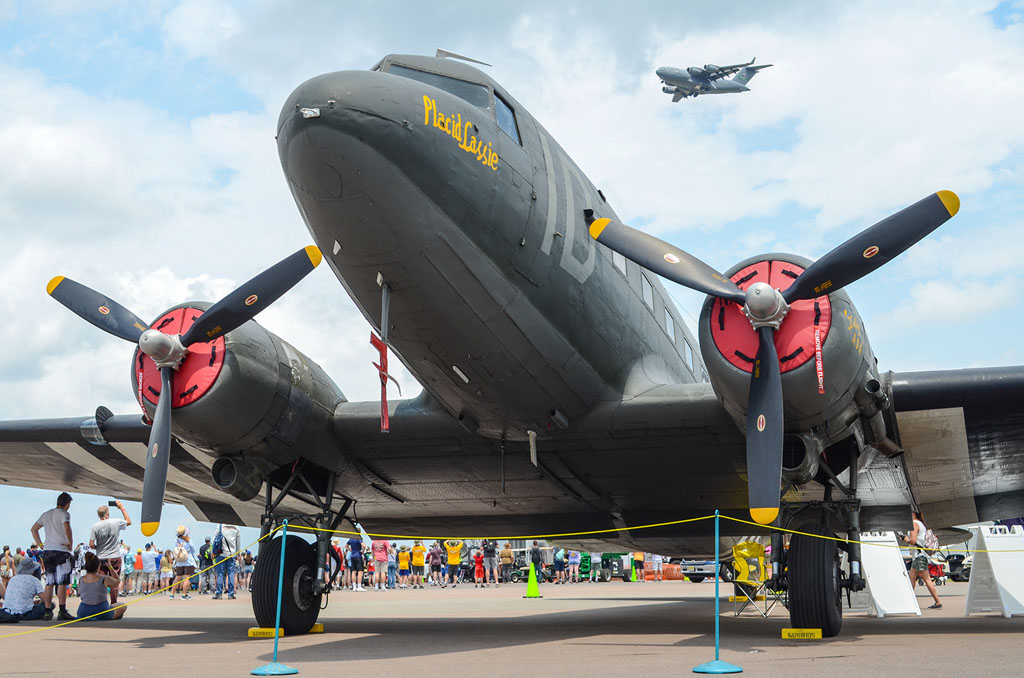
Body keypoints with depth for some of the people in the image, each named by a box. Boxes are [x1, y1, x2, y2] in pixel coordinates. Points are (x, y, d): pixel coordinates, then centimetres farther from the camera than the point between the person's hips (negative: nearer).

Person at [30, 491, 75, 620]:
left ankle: (47, 611, 11)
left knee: (49, 583, 10)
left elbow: (34, 529, 22)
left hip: (47, 551, 6)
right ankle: (62, 611, -11)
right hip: (61, 551, -6)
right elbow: (66, 527, -23)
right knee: (62, 582, -6)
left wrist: (40, 544, 20)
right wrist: (70, 543, -11)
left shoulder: (46, 514, 17)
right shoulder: (64, 514, -5)